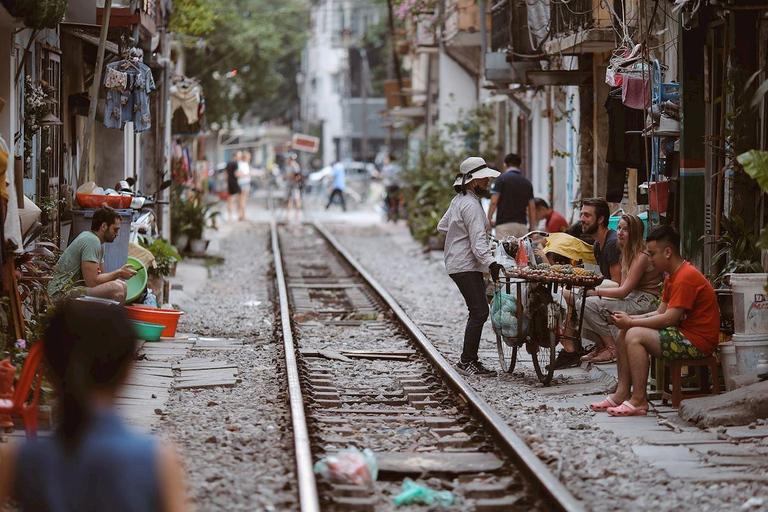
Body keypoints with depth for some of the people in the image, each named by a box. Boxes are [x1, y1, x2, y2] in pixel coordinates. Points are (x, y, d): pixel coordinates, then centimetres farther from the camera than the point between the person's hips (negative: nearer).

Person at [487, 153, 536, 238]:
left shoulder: (502, 179, -1)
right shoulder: (527, 182, 13)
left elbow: (493, 203, -7)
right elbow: (532, 208, 12)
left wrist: (489, 220, 3)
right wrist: (532, 228, 17)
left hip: (505, 224, -5)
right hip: (522, 225, 5)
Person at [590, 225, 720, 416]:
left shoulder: (686, 277, -19)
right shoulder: (672, 277, 15)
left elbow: (669, 318, -23)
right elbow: (661, 312, 15)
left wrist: (631, 323, -16)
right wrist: (631, 318, 1)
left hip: (697, 342, -11)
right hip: (683, 334, 11)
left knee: (634, 335, -22)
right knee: (624, 333, 7)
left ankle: (639, 401, -21)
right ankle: (622, 394, 3)